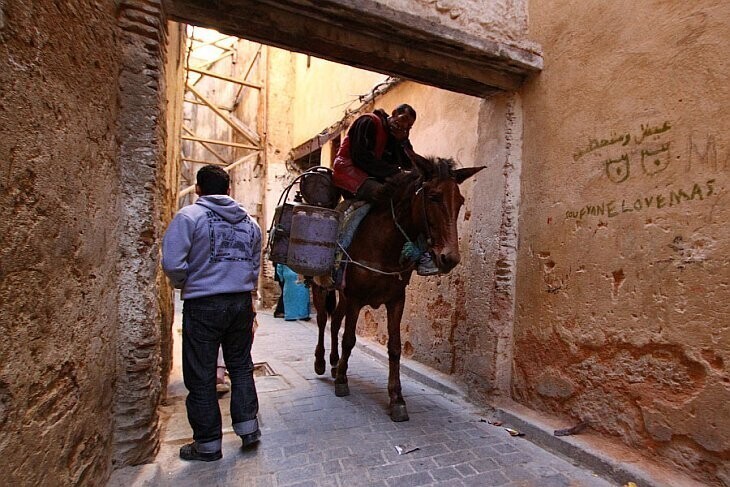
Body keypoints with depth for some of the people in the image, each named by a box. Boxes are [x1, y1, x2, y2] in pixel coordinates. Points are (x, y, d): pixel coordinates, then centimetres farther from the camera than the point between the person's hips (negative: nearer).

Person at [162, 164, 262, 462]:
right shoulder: (249, 222, 8)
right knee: (241, 367, 19)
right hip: (242, 303, 5)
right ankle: (248, 428, 27)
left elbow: (172, 263, -15)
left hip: (203, 306, -4)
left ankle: (208, 444, 23)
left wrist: (183, 285, 4)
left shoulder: (189, 216, -8)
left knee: (201, 376, 10)